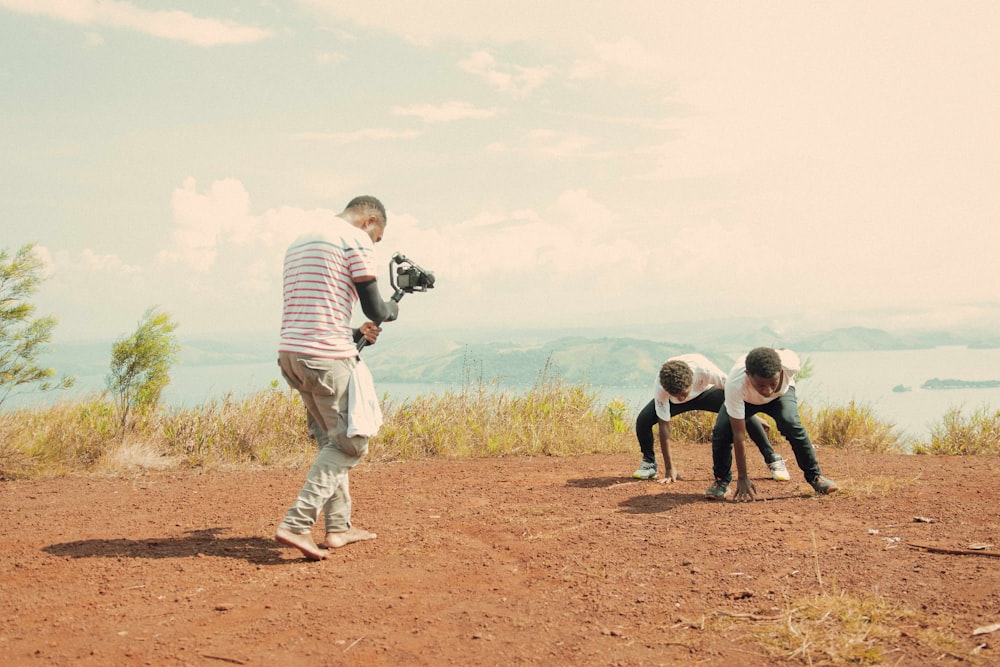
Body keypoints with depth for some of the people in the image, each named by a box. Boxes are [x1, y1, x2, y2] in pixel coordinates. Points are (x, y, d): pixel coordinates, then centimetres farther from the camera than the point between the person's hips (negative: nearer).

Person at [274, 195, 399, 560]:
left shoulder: (299, 241, 24)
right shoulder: (357, 240, -4)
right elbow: (375, 310, -6)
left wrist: (355, 332, 27)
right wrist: (394, 308, 16)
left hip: (290, 353, 9)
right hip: (327, 357, -9)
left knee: (332, 440, 17)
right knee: (350, 444, 0)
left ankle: (339, 526, 19)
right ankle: (296, 524, -7)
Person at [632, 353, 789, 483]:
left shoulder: (705, 370, -42)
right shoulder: (660, 388, -37)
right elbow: (664, 426, -29)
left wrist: (754, 418, -10)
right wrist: (669, 468, -27)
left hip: (706, 391, 0)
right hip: (671, 399, 1)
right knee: (643, 420, -24)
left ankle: (773, 460, -7)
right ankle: (649, 463, 3)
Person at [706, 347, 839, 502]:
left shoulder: (791, 364, -42)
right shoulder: (735, 385, -45)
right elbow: (738, 435, -37)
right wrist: (742, 478, -31)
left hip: (782, 393, 1)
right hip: (745, 400, -1)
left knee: (792, 425, -27)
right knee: (721, 430, -23)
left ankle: (814, 476, -5)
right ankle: (721, 480, 2)